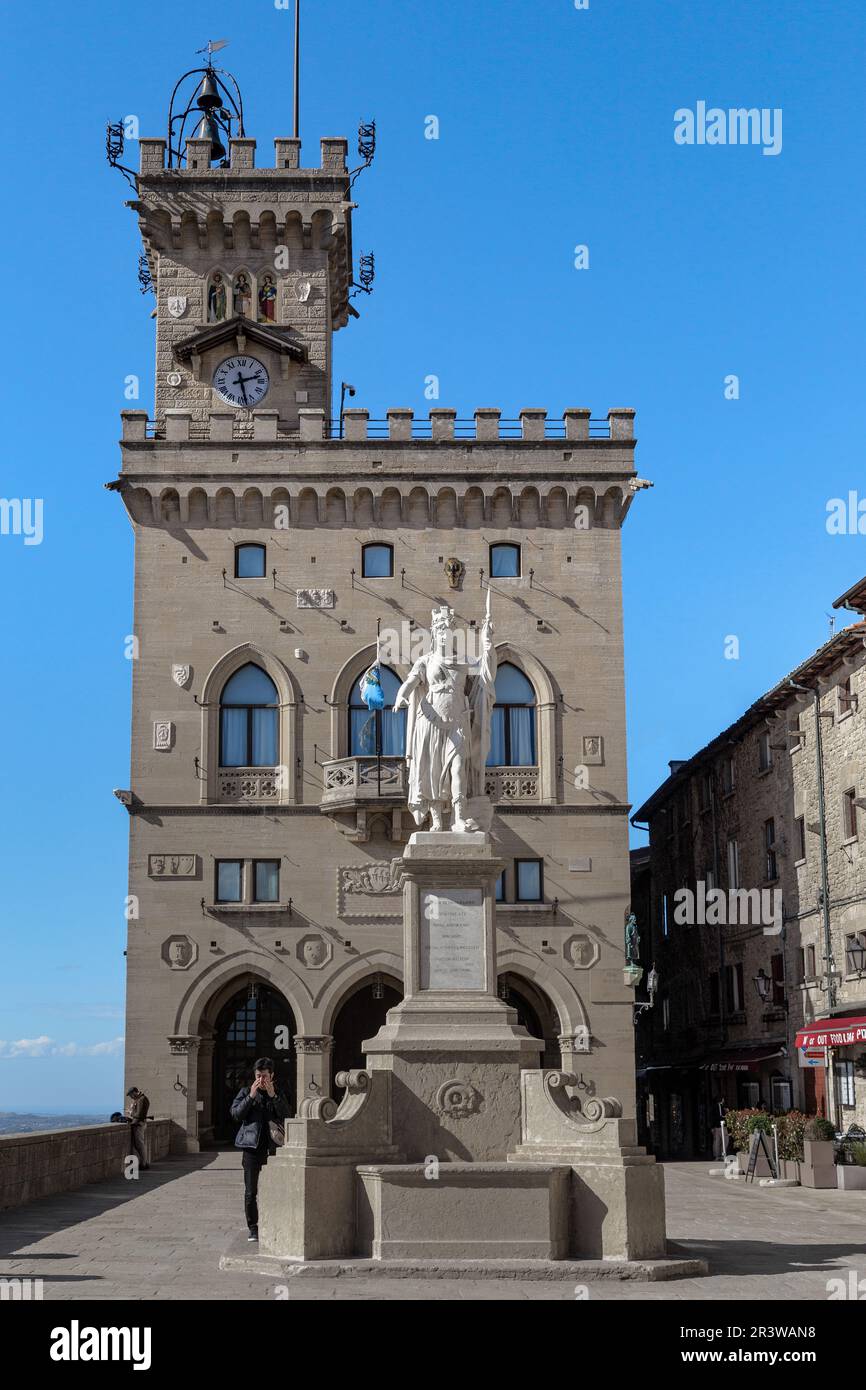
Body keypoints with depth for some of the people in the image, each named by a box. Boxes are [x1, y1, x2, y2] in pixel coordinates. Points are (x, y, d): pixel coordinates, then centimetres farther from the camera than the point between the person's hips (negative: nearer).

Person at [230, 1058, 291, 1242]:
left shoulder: (279, 1094, 11)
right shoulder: (245, 1092, 7)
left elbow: (287, 1115, -4)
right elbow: (236, 1114, -6)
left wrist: (273, 1095, -11)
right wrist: (251, 1096, -12)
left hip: (272, 1148, 1)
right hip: (252, 1146, -1)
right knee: (251, 1191, -1)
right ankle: (253, 1228, 8)